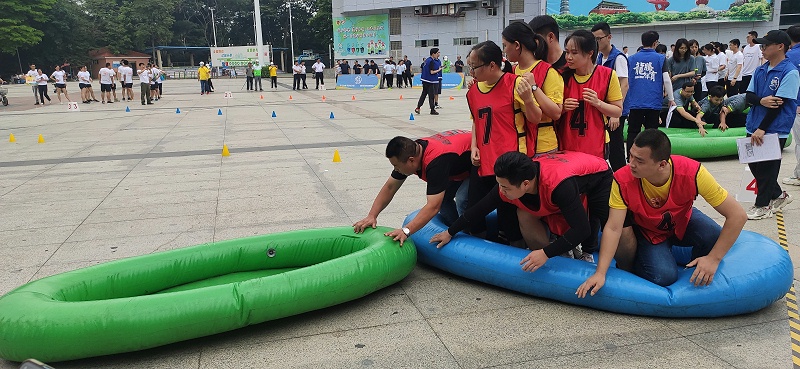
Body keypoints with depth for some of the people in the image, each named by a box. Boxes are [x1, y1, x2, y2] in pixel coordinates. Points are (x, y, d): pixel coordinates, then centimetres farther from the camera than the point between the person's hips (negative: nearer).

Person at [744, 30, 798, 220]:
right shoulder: (760, 70, 9)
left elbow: (780, 103, -17)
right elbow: (749, 95, 7)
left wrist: (762, 129, -20)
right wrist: (762, 101, -17)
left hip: (774, 131, -7)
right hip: (754, 128, 7)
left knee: (767, 169, 2)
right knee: (754, 165, 13)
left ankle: (763, 205, 17)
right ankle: (778, 195, 32)